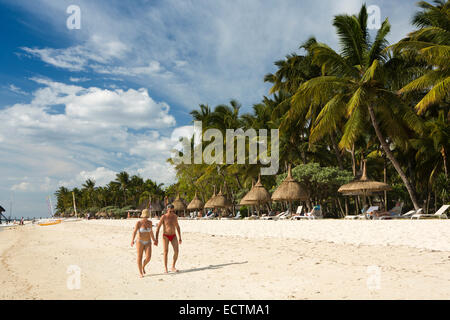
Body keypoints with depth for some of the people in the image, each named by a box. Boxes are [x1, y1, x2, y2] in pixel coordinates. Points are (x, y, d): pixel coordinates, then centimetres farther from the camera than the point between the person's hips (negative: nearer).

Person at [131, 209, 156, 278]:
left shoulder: (149, 222, 1)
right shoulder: (138, 223, -12)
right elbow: (134, 232, -23)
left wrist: (154, 240, 20)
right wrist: (132, 240, -38)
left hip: (148, 242, 3)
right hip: (140, 242, -3)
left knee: (148, 257, -8)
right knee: (140, 258, 0)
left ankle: (143, 267, 22)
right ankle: (140, 273, 16)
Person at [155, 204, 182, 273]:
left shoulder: (175, 216, 2)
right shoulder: (163, 217, -11)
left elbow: (177, 227, 14)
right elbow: (158, 228, -11)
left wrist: (180, 237, 13)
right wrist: (156, 239, -17)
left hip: (173, 236, 3)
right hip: (166, 236, -3)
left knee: (176, 251, -10)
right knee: (166, 252, -3)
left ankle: (173, 267, 6)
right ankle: (165, 268, 12)